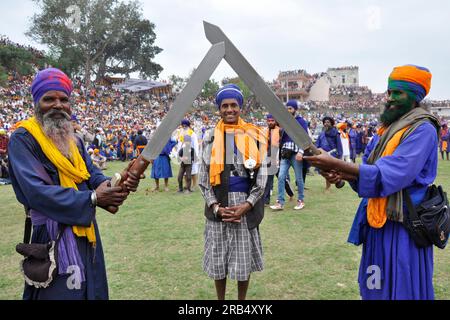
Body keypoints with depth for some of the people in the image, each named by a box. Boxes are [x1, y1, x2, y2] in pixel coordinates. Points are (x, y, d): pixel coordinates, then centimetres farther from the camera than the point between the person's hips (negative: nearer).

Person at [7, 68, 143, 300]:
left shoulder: (74, 140, 12)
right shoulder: (23, 139, -11)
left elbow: (92, 174, 9)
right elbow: (35, 191, -22)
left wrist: (120, 183, -15)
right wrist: (92, 198, -23)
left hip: (85, 232, 7)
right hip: (53, 235, -7)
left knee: (92, 290, 17)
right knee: (61, 292, 1)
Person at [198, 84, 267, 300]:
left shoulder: (254, 136, 0)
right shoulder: (210, 137, 2)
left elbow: (261, 176, -1)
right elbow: (203, 177, 2)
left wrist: (246, 205, -10)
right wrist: (215, 206, -9)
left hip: (246, 206, 0)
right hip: (218, 206, 1)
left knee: (243, 258, 9)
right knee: (218, 258, 9)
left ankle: (242, 299, 29)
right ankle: (220, 299, 30)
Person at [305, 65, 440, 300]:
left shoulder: (422, 130, -16)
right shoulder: (387, 127, 12)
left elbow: (389, 176, -27)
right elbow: (370, 171, 9)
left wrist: (336, 164, -30)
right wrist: (341, 174, -12)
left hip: (401, 227, -8)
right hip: (377, 220, 8)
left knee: (397, 291, 5)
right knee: (375, 289, 20)